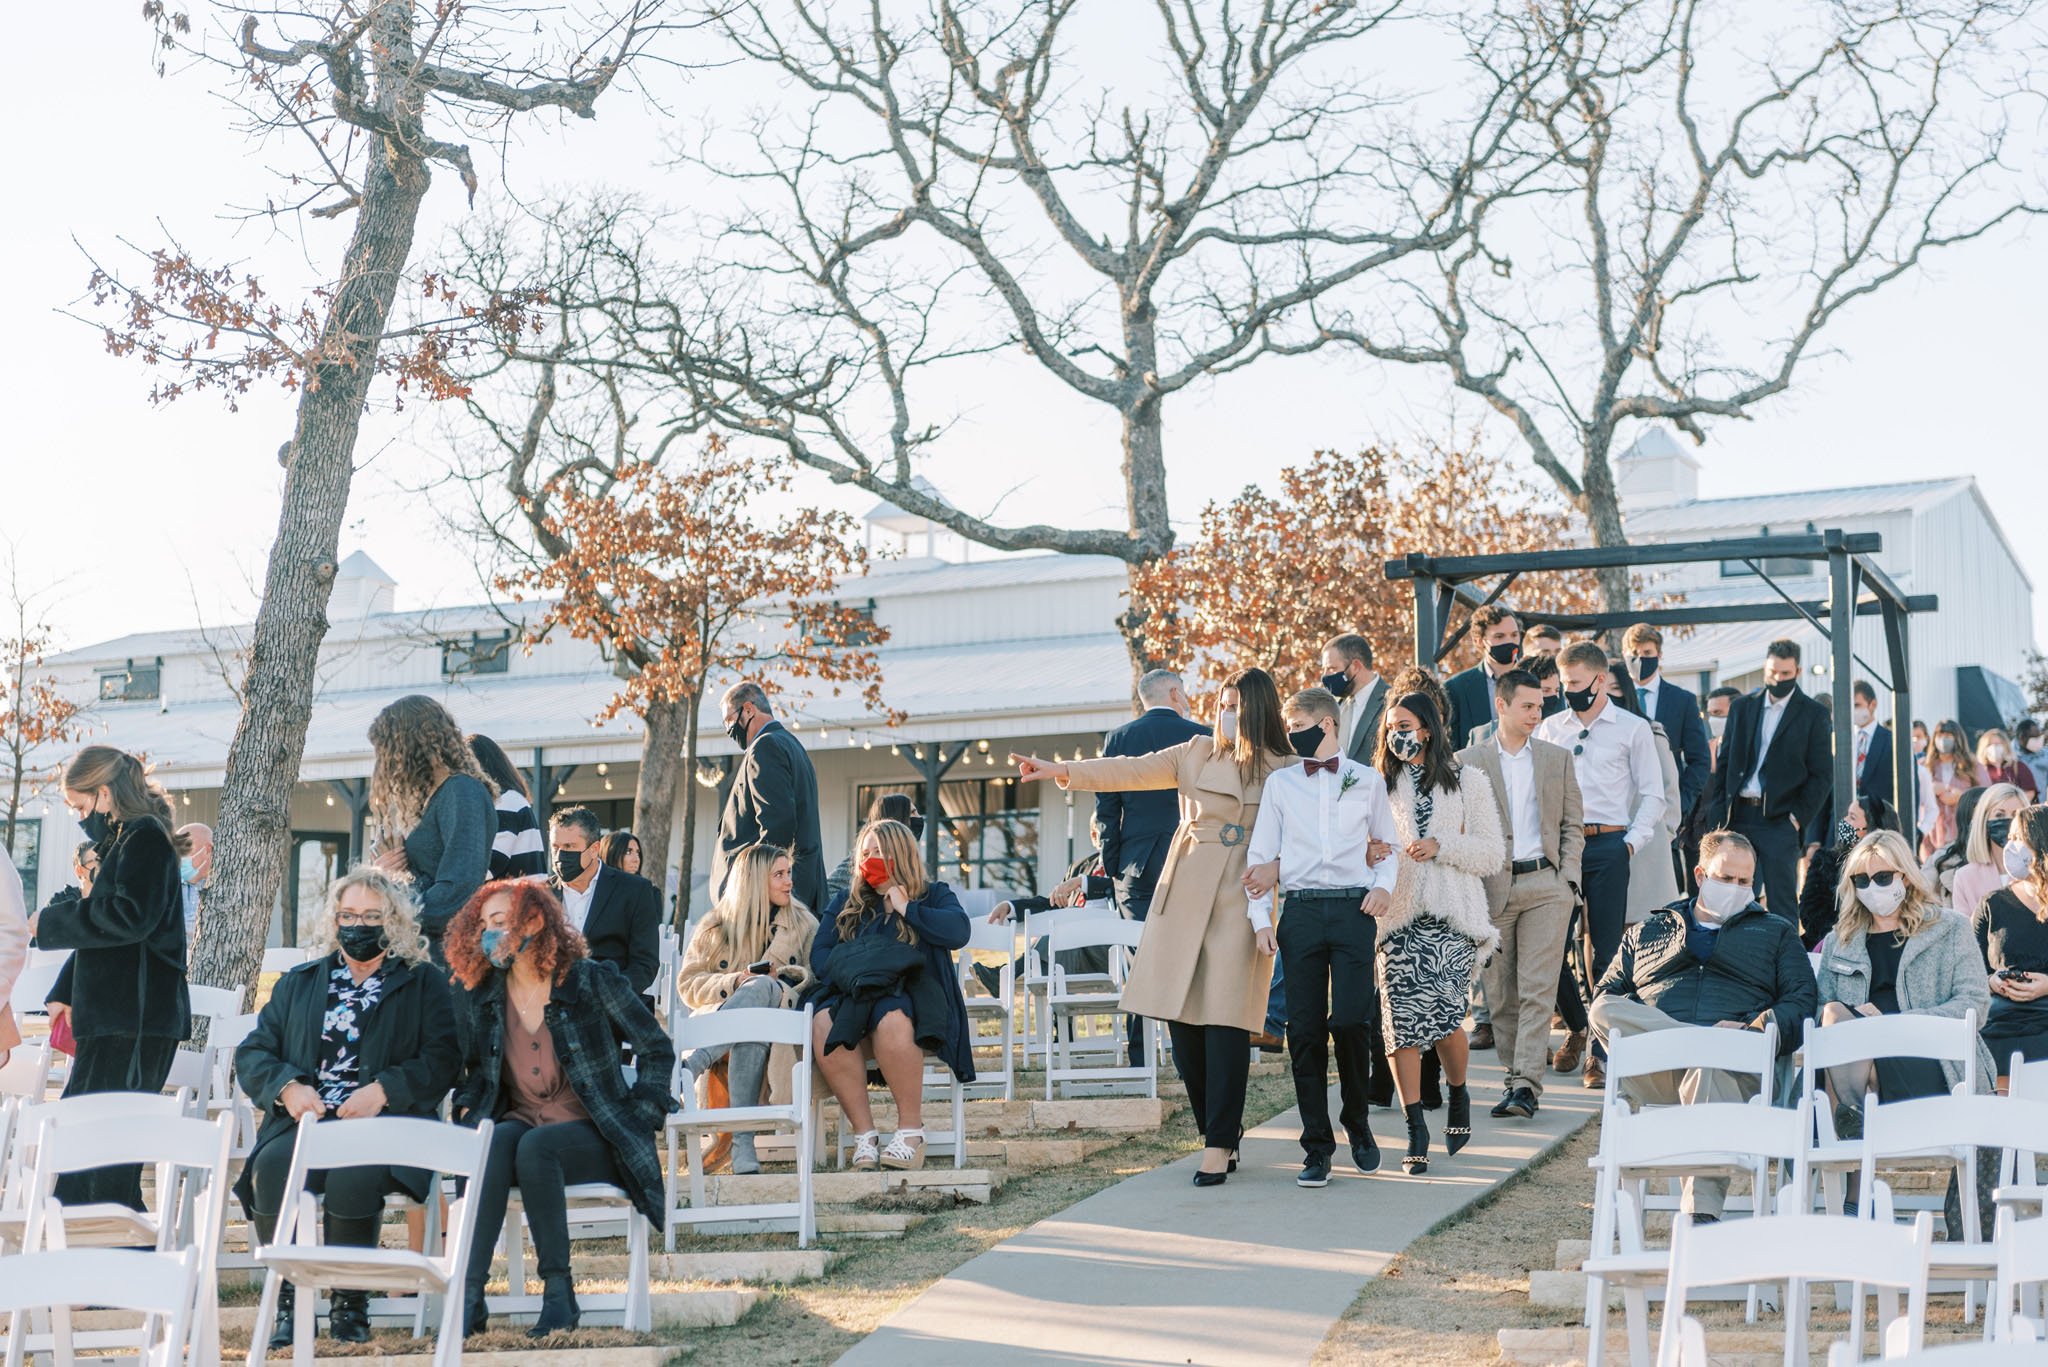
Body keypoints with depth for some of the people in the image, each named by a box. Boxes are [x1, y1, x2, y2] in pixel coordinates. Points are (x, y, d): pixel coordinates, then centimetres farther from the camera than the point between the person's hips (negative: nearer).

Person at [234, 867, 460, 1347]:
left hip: (386, 1123, -3)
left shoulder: (423, 983, 14)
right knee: (272, 1168, -32)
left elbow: (442, 1059, 1)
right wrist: (287, 1087, -4)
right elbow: (252, 1052, 17)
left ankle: (351, 1302, -14)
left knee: (352, 1177, -36)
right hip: (304, 1121, 3)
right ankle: (288, 1299, -16)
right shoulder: (298, 983, 24)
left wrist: (382, 1091, -14)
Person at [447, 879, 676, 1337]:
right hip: (522, 1123, 3)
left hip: (591, 1134, -3)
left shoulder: (591, 981, -5)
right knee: (493, 1142, -32)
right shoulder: (479, 999, 8)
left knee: (534, 1147, -36)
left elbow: (657, 1048, 2)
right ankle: (470, 1293, -38)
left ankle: (559, 1292, -29)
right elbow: (474, 1072, 22)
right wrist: (468, 1110, 2)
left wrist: (639, 1117, -6)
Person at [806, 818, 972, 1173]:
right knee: (825, 1027, -32)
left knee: (891, 1019, -39)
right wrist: (849, 978, -8)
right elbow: (820, 953, 11)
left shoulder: (933, 896, 16)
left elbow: (958, 931, -5)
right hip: (851, 997, 3)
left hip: (911, 998, -3)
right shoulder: (845, 905, 25)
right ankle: (864, 1133, -28)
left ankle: (911, 1131, -30)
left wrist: (907, 909, -3)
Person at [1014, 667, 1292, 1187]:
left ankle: (1218, 1146, -4)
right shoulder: (1196, 754, 11)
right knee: (1182, 1019, 2)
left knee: (1226, 1022, -10)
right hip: (1185, 901, 3)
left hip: (1242, 906, -3)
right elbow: (1132, 771, 6)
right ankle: (1219, 1134, 16)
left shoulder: (1287, 771, 4)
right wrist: (1061, 771, -5)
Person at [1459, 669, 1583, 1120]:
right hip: (1491, 888, 0)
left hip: (1545, 884, 0)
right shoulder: (1468, 761, 6)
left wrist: (1568, 879, 1)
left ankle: (1527, 1083, -13)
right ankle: (1512, 1076, 14)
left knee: (1537, 989, -9)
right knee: (1501, 993, 4)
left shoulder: (1557, 758, 11)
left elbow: (1571, 825, 13)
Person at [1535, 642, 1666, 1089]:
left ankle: (1601, 1053, 2)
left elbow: (1653, 795, 5)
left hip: (1608, 846, -3)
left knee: (1607, 951, -3)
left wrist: (1631, 843, -5)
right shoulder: (1549, 728, 12)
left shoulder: (1632, 729, 5)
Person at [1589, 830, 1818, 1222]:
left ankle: (1702, 1212, -52)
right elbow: (1605, 997, 20)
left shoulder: (1776, 933, 30)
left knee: (1712, 1072, -41)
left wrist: (1765, 1028, -9)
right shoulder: (1646, 932, 31)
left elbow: (1803, 999, 14)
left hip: (1736, 1065, -2)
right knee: (1604, 1012, -30)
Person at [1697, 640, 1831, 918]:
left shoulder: (1813, 715, 2)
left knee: (1781, 902, -2)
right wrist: (1719, 814, 4)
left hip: (1779, 820, -3)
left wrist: (1797, 818, -9)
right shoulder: (1741, 707, 13)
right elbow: (1724, 762, 13)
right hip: (1737, 817, 3)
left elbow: (1823, 774, 0)